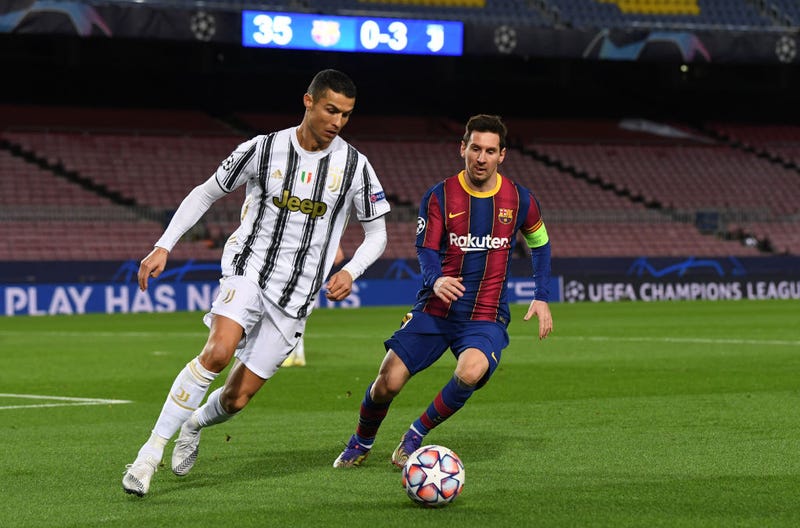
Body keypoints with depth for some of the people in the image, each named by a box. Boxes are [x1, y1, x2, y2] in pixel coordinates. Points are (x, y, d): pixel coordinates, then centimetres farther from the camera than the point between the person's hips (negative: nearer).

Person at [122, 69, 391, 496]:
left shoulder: (354, 166, -1)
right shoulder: (263, 150, -4)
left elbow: (376, 233, 10)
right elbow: (205, 193, 8)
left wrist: (350, 271, -9)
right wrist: (163, 246, -1)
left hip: (295, 299, 2)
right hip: (248, 271, -2)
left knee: (237, 399, 1)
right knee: (218, 352, -30)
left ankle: (195, 424, 38)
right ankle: (151, 453, -25)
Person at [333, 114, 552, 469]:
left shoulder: (519, 200, 0)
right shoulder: (440, 196, -3)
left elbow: (540, 244, 17)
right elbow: (426, 250, -8)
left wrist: (541, 298, 9)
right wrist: (435, 280, -31)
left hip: (486, 317, -1)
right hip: (435, 311, 1)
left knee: (470, 372, -32)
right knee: (388, 382, -10)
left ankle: (415, 436, -7)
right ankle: (361, 443, 23)